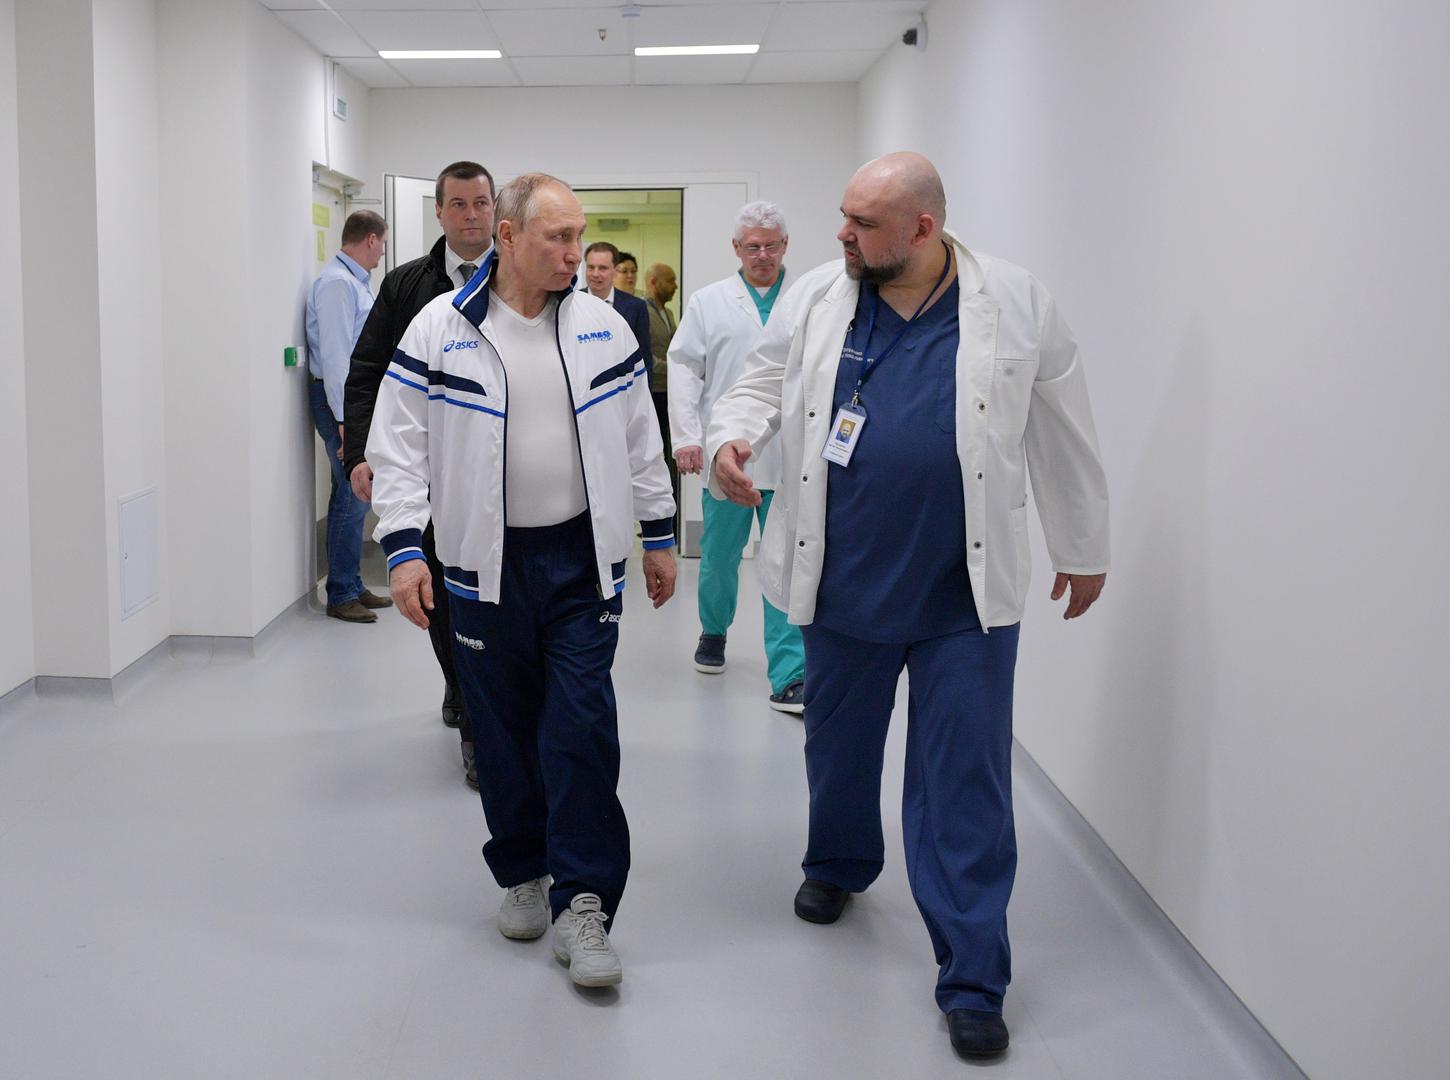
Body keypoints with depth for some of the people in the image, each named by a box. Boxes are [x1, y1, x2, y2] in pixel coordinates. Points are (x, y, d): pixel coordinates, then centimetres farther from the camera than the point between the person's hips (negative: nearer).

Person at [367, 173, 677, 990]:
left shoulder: (603, 326, 4)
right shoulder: (441, 329, -4)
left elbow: (640, 439, 11)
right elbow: (400, 446, -2)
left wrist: (659, 535, 11)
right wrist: (404, 548, -10)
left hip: (583, 561, 1)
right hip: (486, 566, -1)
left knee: (583, 729, -4)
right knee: (504, 731, 10)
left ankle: (583, 902, 4)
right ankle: (524, 874, 29)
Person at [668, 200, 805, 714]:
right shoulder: (709, 302, 8)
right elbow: (684, 367, 5)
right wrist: (686, 436, -4)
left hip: (790, 457, -1)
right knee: (719, 555, 13)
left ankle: (789, 676, 1)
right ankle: (713, 631, 41)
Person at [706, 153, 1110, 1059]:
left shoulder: (1017, 304, -4)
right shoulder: (818, 298, 0)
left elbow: (1065, 435, 4)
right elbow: (764, 384, 11)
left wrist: (1085, 551, 10)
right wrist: (732, 435, -12)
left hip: (965, 591, -2)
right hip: (843, 577, 3)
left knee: (965, 780, 0)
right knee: (838, 745, 20)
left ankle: (973, 979, 11)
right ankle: (838, 866, 48)